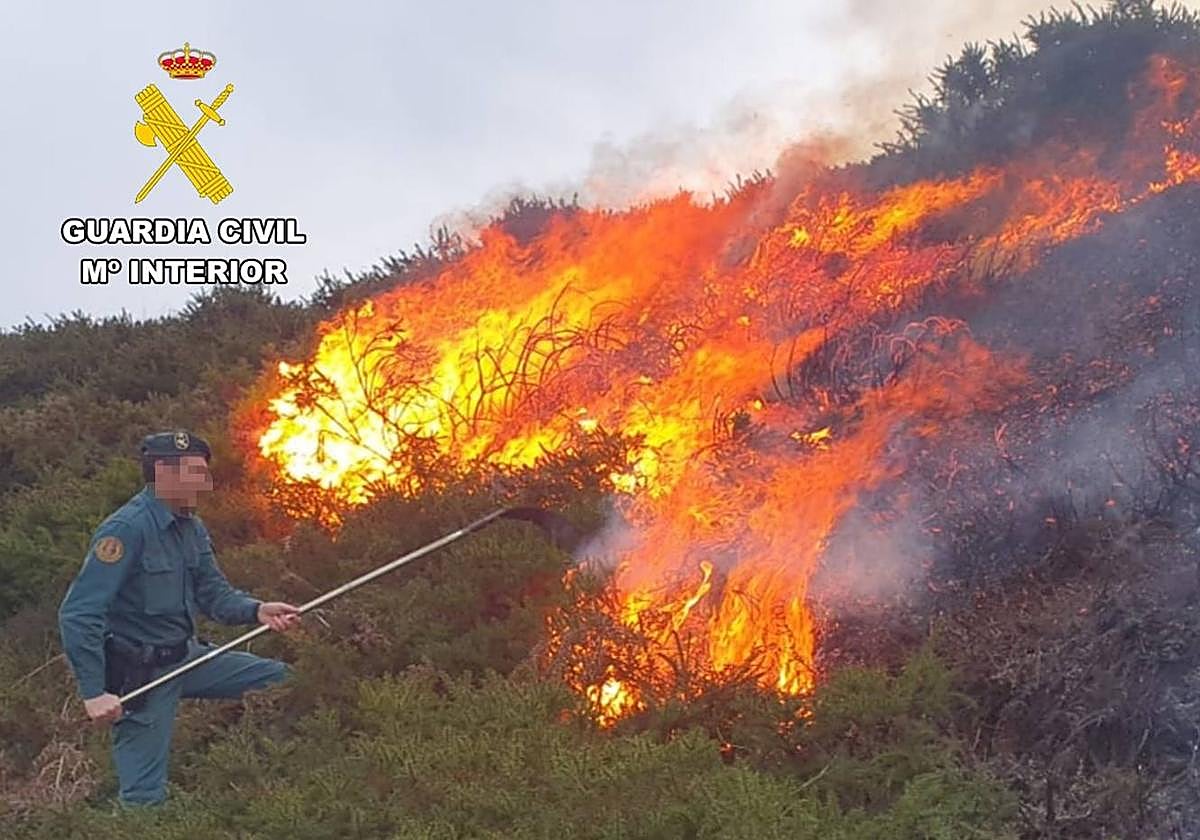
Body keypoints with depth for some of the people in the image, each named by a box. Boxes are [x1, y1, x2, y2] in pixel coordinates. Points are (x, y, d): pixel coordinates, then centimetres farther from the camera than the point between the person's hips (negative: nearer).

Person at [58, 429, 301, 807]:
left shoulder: (192, 529, 5)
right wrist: (94, 692, -31)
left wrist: (257, 611, -15)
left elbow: (215, 593, 6)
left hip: (187, 657, 9)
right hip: (139, 674, -8)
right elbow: (78, 615, -27)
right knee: (145, 795, -6)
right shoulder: (127, 528, -23)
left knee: (281, 680, 11)